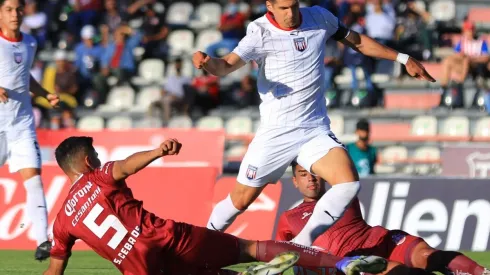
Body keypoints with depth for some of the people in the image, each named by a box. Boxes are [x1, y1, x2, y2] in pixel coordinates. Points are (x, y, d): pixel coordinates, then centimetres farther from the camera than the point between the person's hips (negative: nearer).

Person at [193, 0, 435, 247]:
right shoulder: (261, 33, -13)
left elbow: (358, 41, 17)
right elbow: (227, 66, -26)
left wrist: (404, 59, 18)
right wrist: (207, 63, -49)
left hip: (316, 130, 3)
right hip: (275, 133, -3)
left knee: (348, 184, -20)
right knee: (239, 201, 2)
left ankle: (301, 247, -9)